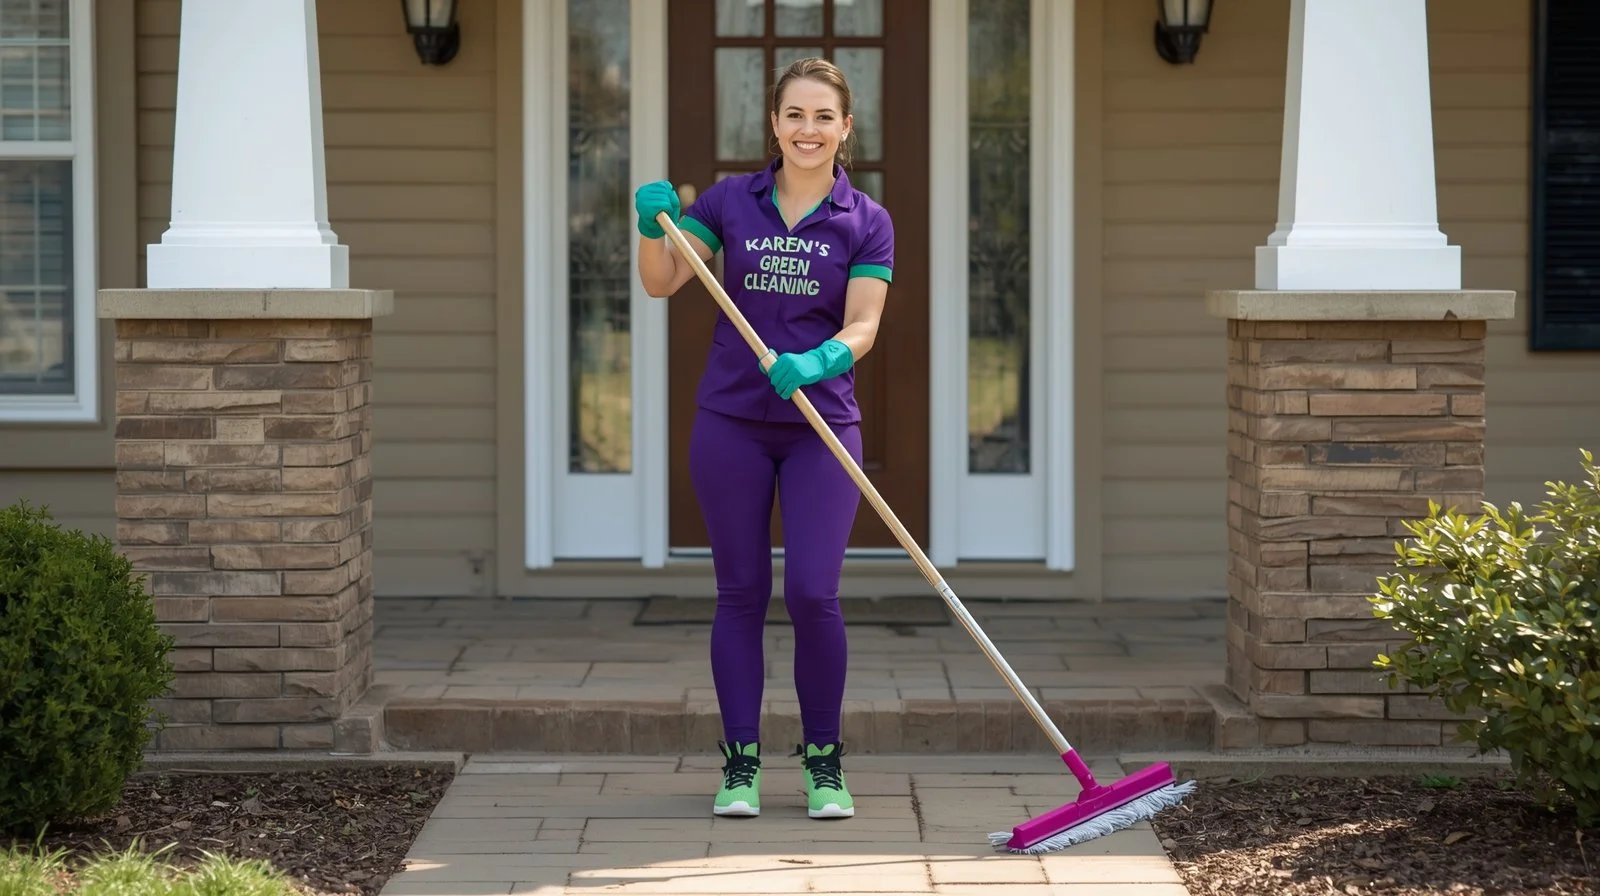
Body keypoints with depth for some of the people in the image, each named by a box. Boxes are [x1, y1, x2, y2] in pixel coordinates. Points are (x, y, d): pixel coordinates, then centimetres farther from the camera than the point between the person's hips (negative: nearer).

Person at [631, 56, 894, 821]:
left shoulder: (866, 222, 0)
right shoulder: (729, 201, 3)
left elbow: (862, 325, -9)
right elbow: (661, 283, -3)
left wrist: (817, 361, -29)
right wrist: (653, 226, -21)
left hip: (821, 426, -1)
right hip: (731, 422, 1)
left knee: (813, 592, -8)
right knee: (741, 593, 5)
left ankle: (823, 762, 8)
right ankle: (740, 764, 13)